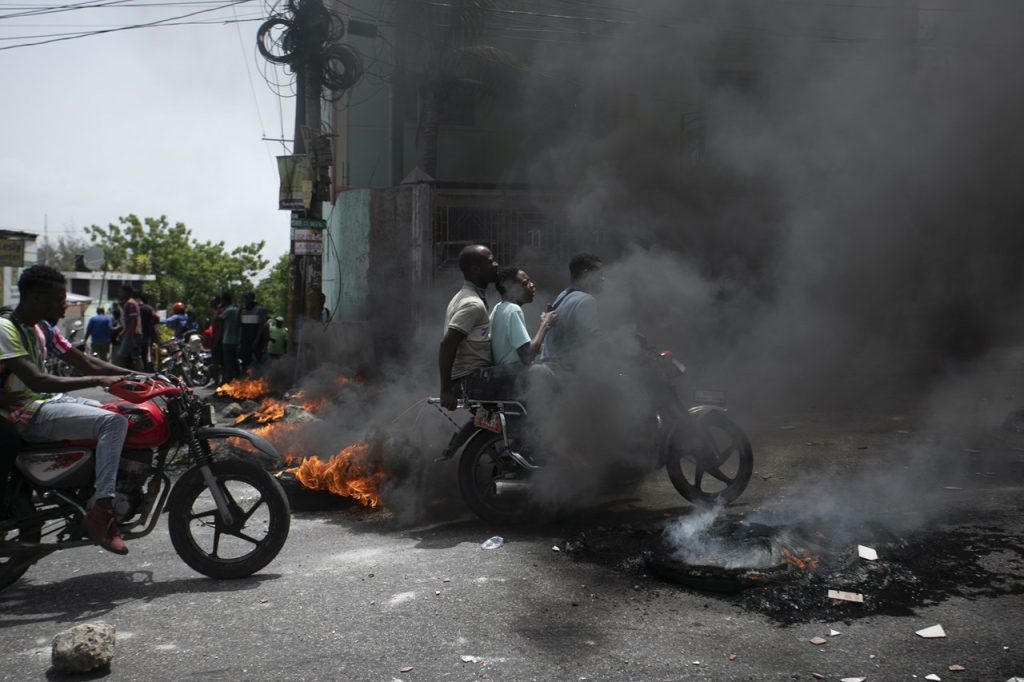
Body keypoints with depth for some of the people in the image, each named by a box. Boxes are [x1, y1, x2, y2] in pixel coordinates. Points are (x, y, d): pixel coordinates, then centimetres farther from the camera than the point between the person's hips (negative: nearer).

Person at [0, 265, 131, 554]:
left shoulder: (43, 328, 12)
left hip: (51, 401, 10)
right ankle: (99, 513, -28)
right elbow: (36, 381, -27)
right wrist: (97, 381, -30)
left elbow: (86, 363, 12)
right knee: (113, 422, -26)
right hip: (26, 414, -10)